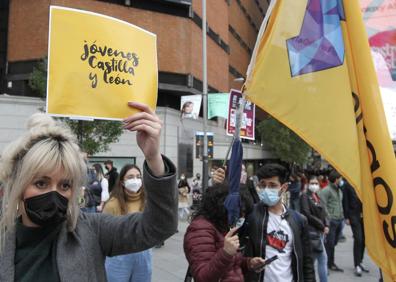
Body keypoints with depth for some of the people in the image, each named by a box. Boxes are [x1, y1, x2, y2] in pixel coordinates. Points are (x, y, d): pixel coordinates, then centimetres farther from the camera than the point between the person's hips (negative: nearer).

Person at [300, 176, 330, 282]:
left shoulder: (318, 197, 16)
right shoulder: (304, 196, -8)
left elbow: (324, 213, 13)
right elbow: (307, 215, -15)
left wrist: (326, 225, -5)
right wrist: (322, 226, -11)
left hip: (320, 232, 7)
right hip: (312, 232, -7)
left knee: (311, 259, 12)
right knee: (322, 259, -4)